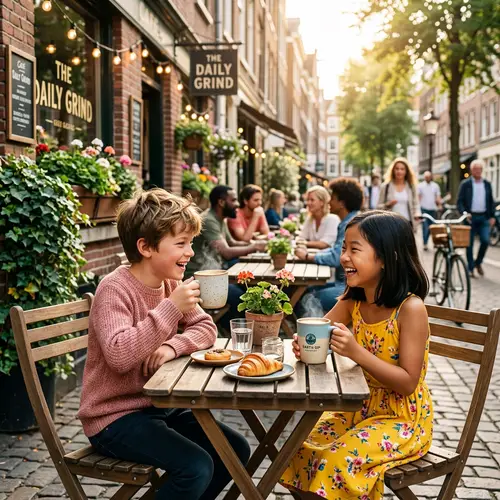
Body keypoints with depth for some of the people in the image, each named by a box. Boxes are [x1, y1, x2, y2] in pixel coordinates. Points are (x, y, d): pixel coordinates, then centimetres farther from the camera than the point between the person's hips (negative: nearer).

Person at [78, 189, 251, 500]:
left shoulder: (171, 284, 3)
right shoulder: (115, 289, -20)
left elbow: (206, 328, 3)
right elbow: (119, 355, -33)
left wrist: (173, 346, -18)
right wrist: (171, 308, -33)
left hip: (159, 405, 8)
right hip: (115, 417, -8)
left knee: (236, 450, 4)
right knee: (197, 466, -23)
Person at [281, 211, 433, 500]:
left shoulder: (411, 308, -23)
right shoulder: (353, 301, -3)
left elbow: (408, 383, -23)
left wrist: (357, 352, -36)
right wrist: (304, 346, -24)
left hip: (403, 419, -6)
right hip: (361, 408, 6)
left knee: (340, 460, -24)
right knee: (304, 449, -6)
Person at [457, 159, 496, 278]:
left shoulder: (487, 184, 10)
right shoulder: (465, 184, 0)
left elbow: (491, 201, 14)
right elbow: (459, 201, -2)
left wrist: (492, 216, 5)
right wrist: (464, 213, -17)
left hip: (484, 217, 2)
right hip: (470, 217, -2)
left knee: (485, 240, -9)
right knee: (469, 244, 2)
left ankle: (478, 262, 14)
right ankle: (471, 268, 11)